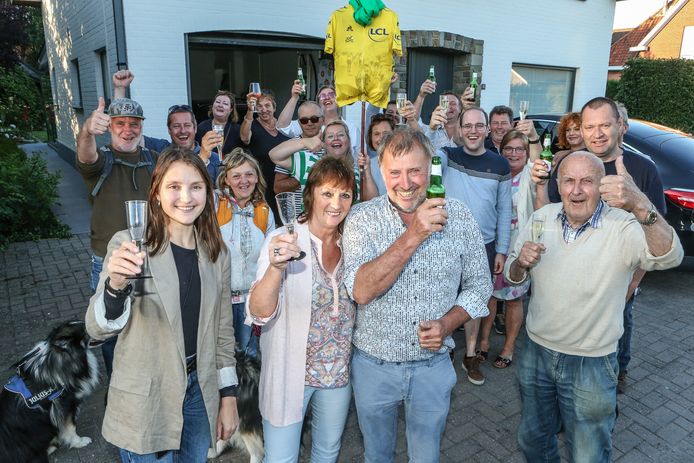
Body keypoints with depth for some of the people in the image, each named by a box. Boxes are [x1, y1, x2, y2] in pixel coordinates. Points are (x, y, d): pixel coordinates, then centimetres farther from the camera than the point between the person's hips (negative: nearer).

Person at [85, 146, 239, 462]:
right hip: (145, 403, -4)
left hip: (201, 394, 4)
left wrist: (228, 397, 6)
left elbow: (223, 330, 5)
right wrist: (116, 285, -39)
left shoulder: (216, 253, -2)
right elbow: (98, 329, -19)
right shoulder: (130, 246, -14)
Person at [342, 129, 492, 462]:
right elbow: (361, 291, -26)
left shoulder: (458, 217, -9)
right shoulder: (362, 219, -14)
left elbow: (479, 284, 0)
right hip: (373, 365, 0)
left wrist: (447, 323, -17)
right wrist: (412, 236, -32)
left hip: (433, 365, 1)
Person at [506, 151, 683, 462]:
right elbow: (513, 276, 5)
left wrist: (641, 205, -56)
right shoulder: (542, 218, -4)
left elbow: (668, 257, -39)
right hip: (536, 351, 4)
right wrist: (520, 263, -19)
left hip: (591, 365, -4)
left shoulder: (622, 227, -18)